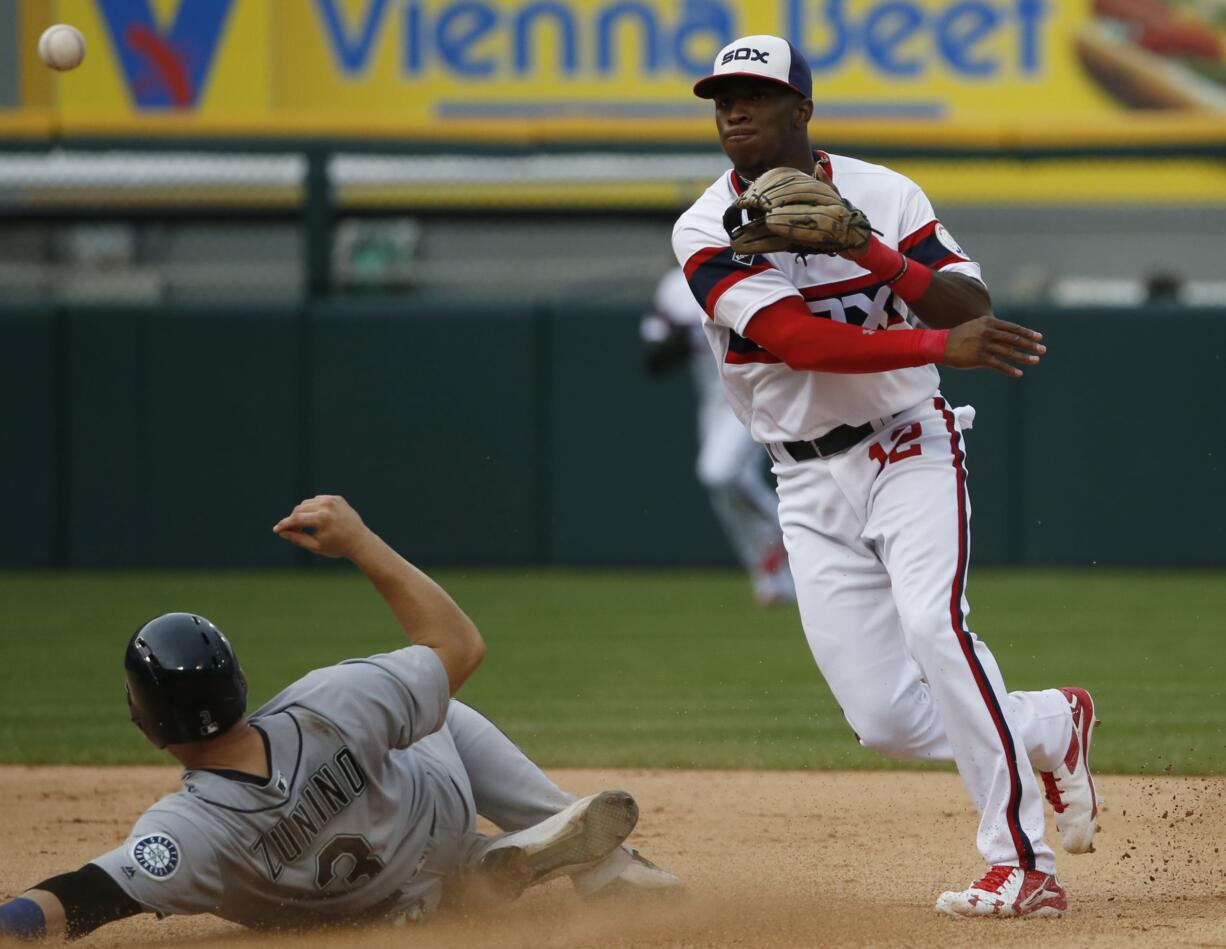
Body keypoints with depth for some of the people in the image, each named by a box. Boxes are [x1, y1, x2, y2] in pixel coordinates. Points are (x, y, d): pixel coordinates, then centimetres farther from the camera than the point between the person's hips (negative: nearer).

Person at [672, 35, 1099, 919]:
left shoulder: (882, 195, -2)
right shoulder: (707, 233, -6)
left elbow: (973, 308, -9)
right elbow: (800, 341, -20)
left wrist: (873, 253, -25)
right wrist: (942, 344, -30)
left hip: (909, 451, -2)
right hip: (812, 487, 2)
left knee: (933, 624, -28)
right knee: (889, 722, -3)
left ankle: (1023, 865, -26)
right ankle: (1053, 727, 26)